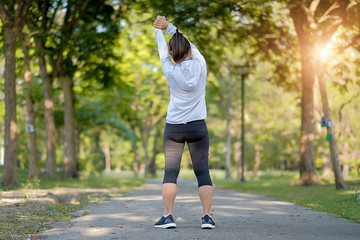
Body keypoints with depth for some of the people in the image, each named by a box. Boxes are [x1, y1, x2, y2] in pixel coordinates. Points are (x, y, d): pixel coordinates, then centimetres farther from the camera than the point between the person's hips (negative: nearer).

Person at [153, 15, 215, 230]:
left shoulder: (171, 72, -7)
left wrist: (159, 30, 27)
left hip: (174, 128, -1)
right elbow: (188, 43, 10)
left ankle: (168, 216, -5)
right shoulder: (200, 65, -5)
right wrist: (169, 26, 20)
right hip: (198, 127, 1)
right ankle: (207, 217, -3)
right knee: (203, 172, 3)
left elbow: (162, 50, 9)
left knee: (171, 172, 2)